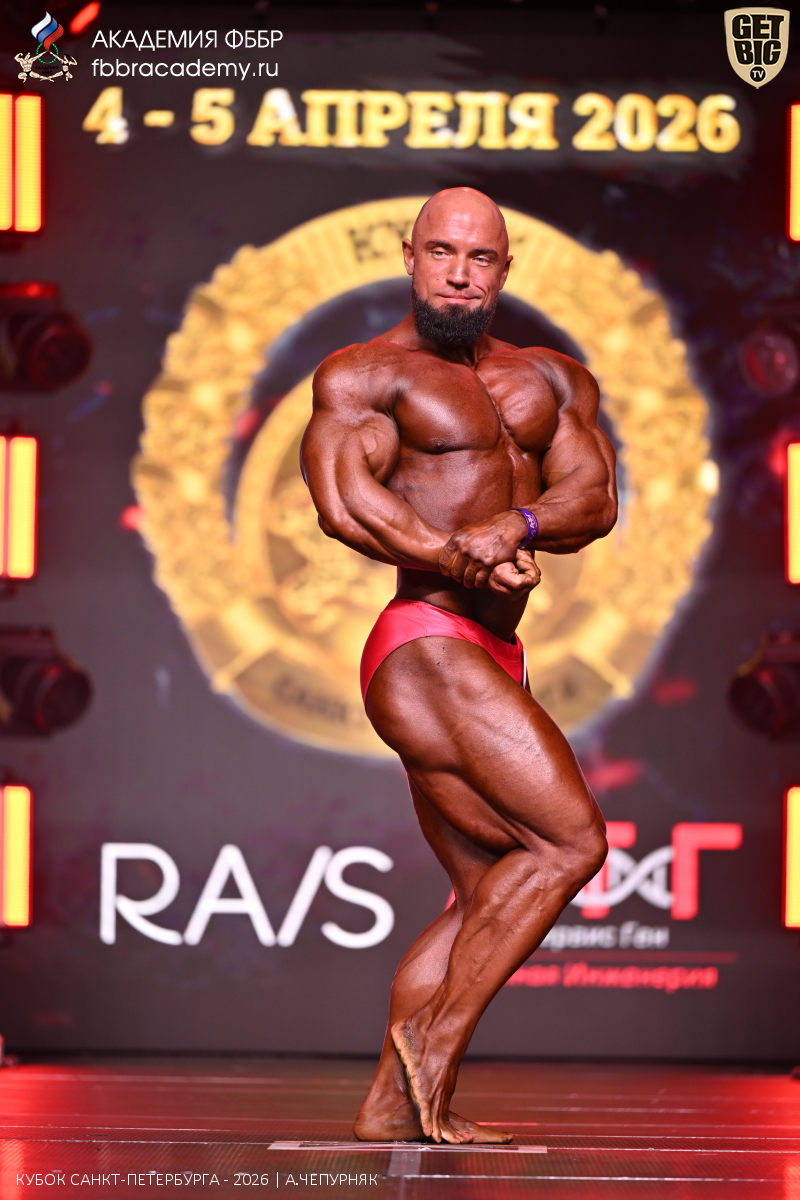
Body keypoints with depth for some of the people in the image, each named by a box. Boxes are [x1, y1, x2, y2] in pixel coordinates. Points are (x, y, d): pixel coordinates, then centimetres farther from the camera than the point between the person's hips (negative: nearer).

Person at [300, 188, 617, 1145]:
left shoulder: (551, 379, 18)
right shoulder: (364, 375, -1)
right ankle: (438, 1034, -9)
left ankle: (391, 1105, 10)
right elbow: (343, 501, -19)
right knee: (571, 841, -15)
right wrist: (458, 556, -20)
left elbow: (594, 499, 2)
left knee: (488, 897, 8)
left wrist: (516, 524, -18)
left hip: (491, 662, 8)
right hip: (427, 646, -8)